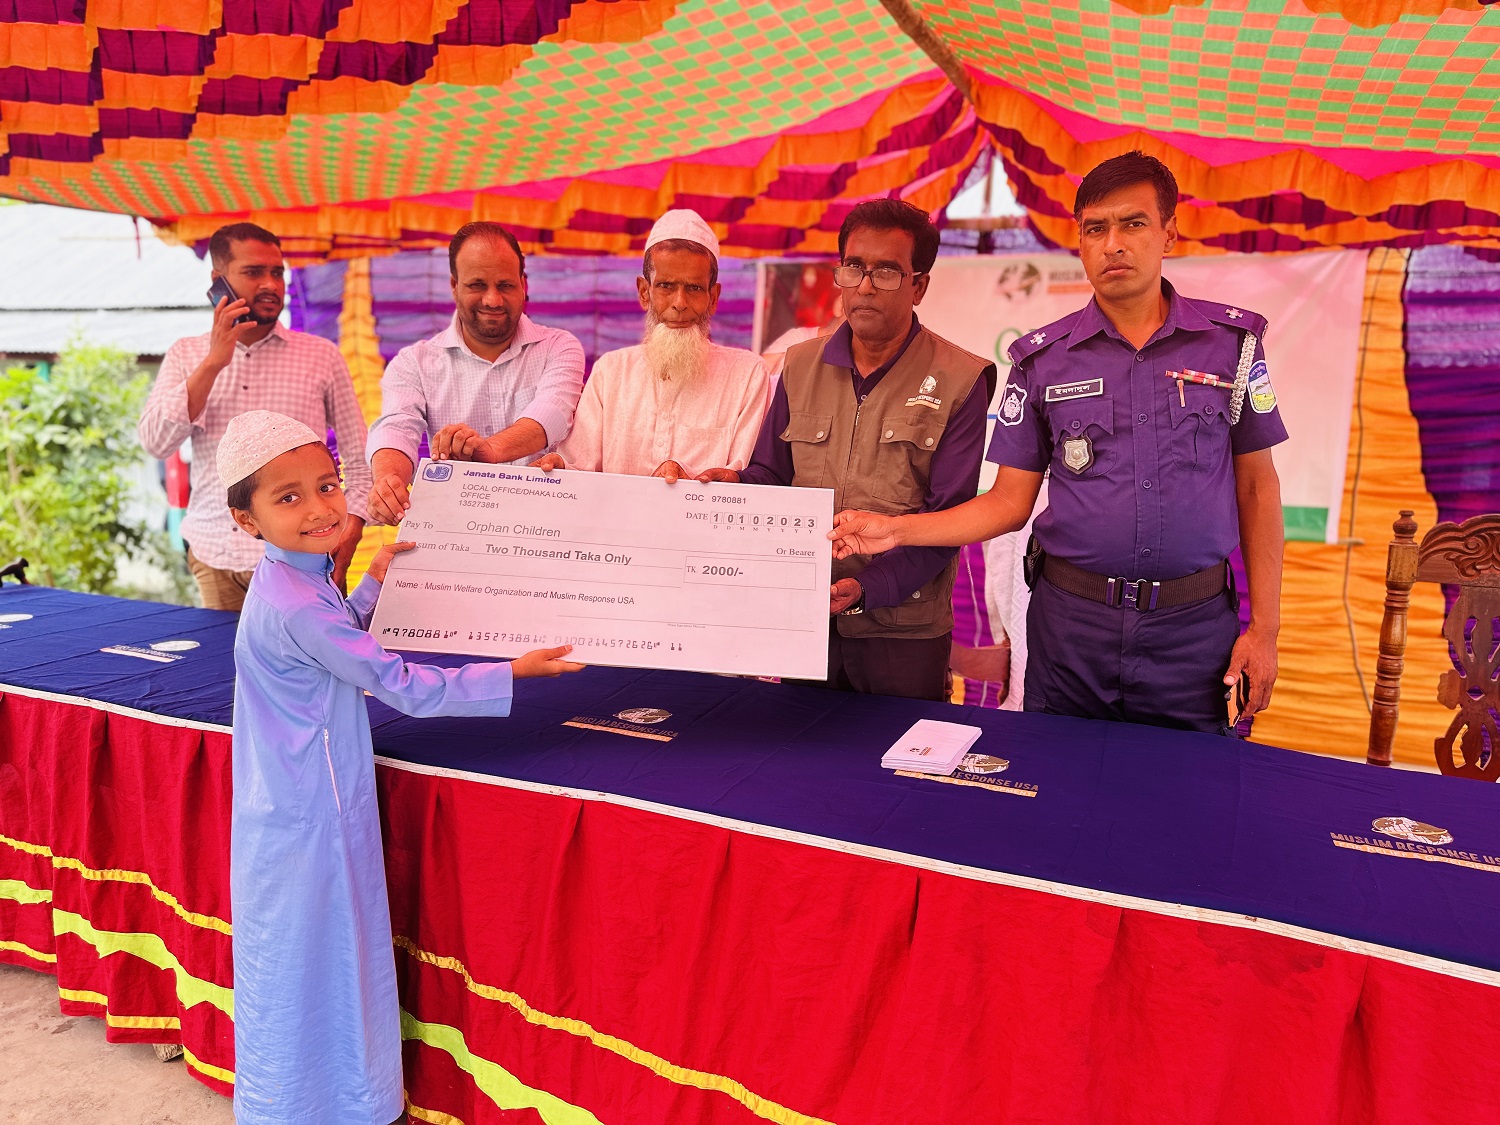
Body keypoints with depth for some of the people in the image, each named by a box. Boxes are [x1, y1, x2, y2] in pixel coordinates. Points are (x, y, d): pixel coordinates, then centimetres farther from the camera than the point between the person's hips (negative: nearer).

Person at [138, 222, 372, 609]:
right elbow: (156, 443, -5)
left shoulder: (322, 355, 4)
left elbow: (359, 458, 4)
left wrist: (350, 533, -9)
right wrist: (213, 362, -11)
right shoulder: (185, 355, 9)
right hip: (215, 559, 2)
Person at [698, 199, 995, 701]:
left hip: (902, 630, -3)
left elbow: (948, 520, -10)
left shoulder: (959, 381, -6)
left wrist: (868, 587, -22)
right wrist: (734, 486, -10)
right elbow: (770, 474, 13)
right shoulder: (801, 366, 7)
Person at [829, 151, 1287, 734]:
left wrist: (1265, 625, 1)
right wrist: (895, 530, -10)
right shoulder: (1042, 358, 1)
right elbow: (1010, 501, 3)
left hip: (1193, 626, 0)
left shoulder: (1232, 341, 1)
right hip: (1071, 621, 1)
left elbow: (1257, 485, 5)